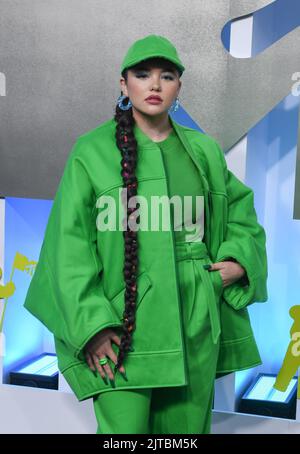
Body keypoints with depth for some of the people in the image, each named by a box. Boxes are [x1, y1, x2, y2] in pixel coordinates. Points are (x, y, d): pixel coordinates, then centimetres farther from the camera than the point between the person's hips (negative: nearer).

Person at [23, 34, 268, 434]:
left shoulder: (205, 152, 9)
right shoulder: (92, 152, -2)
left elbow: (242, 210, 23)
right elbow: (71, 243, -5)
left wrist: (241, 258, 5)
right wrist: (91, 324, -12)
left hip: (195, 325, 4)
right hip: (125, 325, -3)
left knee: (186, 428, 10)